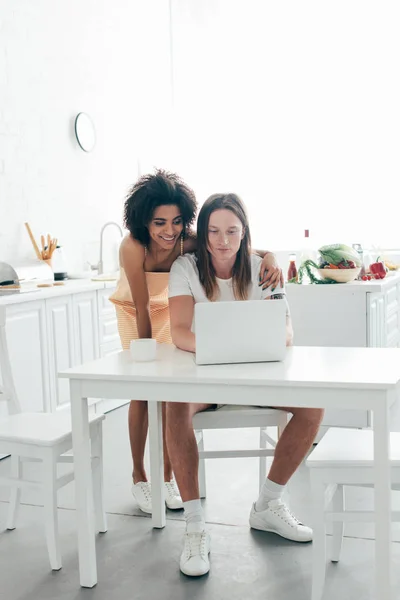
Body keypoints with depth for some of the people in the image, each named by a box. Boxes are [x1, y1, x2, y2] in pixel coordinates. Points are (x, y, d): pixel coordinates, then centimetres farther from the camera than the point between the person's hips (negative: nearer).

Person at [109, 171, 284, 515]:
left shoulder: (188, 242, -30)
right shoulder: (133, 247, -35)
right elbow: (142, 307, -28)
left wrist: (270, 258, -49)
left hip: (166, 307, 2)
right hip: (132, 310, -2)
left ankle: (168, 474, 12)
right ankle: (139, 477, 9)